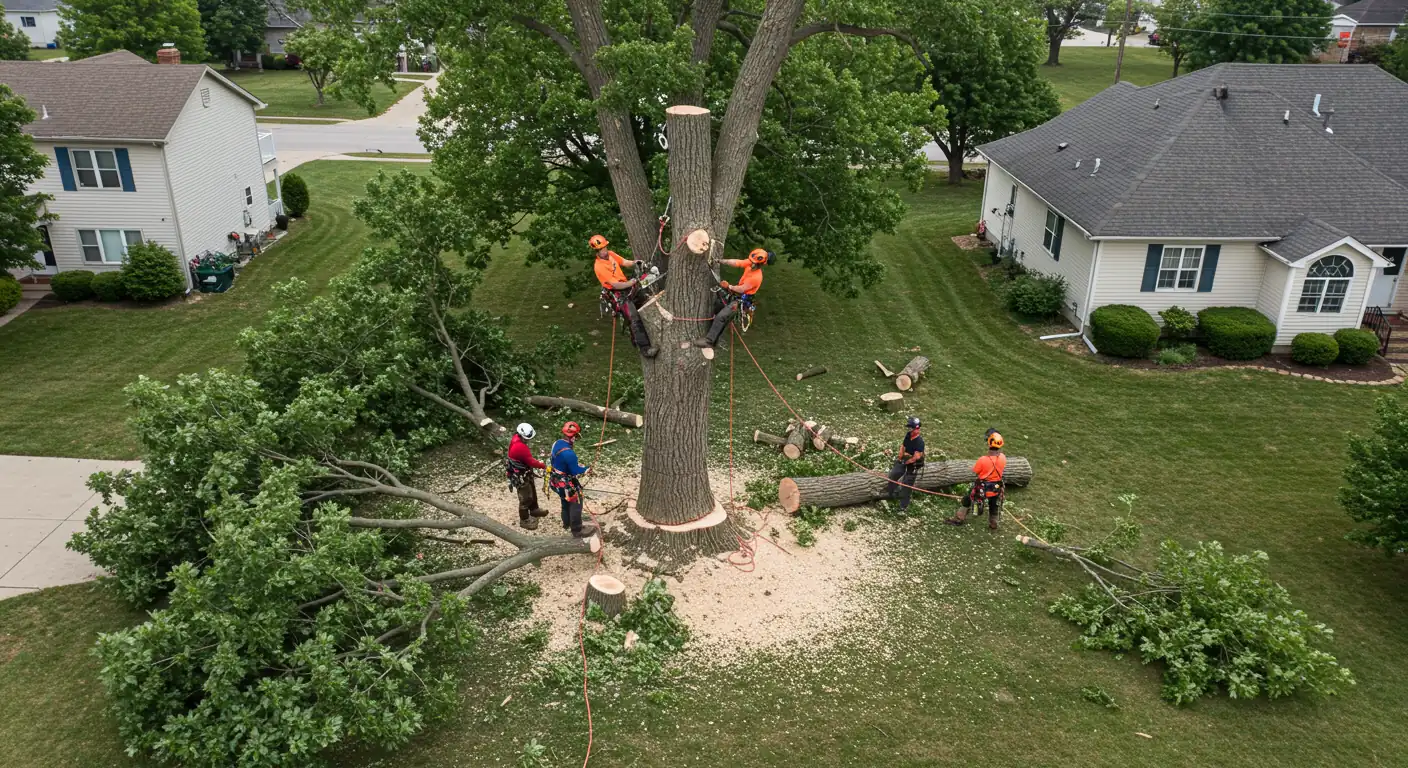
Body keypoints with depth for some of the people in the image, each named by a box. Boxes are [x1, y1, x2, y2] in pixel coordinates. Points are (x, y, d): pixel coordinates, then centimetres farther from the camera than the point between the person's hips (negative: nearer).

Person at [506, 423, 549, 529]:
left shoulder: (516, 438, -6)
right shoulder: (520, 447, -37)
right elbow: (531, 462, -27)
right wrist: (543, 465, -14)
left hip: (524, 473, 10)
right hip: (520, 477, -10)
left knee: (532, 491, 28)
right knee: (526, 498, 7)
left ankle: (534, 510, 49)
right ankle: (524, 520, 25)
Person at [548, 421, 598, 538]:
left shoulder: (557, 443, -8)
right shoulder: (569, 453, -36)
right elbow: (575, 472, -25)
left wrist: (577, 464, 6)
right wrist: (586, 469, -5)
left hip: (557, 480, 9)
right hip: (567, 484, -9)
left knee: (566, 502, 29)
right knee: (576, 504, 10)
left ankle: (567, 523, 49)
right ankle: (577, 530, 23)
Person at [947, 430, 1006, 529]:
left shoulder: (983, 460, -31)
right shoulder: (1003, 458, -20)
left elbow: (975, 471, -17)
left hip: (982, 488, -3)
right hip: (996, 489, 3)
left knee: (967, 500, 22)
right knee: (994, 505, 27)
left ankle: (959, 519, 35)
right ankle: (993, 525, 45)